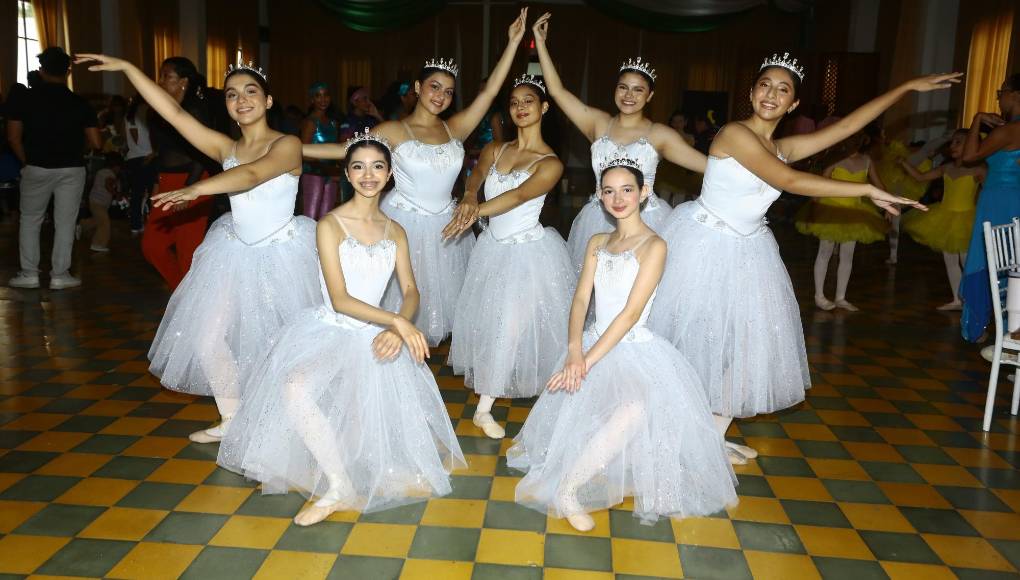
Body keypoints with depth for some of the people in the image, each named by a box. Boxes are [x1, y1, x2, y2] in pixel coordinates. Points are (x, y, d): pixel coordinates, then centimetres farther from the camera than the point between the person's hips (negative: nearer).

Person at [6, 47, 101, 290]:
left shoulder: (23, 98, -2)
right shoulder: (79, 103, -2)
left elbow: (14, 138, -4)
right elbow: (96, 143, -4)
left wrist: (27, 162, 10)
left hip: (37, 167, 0)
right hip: (72, 168, 0)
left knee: (30, 220, 13)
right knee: (65, 222, 6)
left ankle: (29, 273, 12)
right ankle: (60, 274, 6)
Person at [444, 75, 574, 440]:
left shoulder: (550, 163, -10)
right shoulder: (493, 150, 7)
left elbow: (519, 195, -25)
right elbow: (472, 185, -1)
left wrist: (477, 212, -38)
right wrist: (469, 200, -26)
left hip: (530, 252, -5)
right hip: (493, 248, 5)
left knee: (512, 324, -8)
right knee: (489, 322, 10)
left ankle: (484, 408, 1)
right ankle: (485, 405, 26)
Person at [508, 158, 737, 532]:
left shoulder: (653, 245, -6)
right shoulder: (597, 243, 12)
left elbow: (631, 313, -14)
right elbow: (581, 298, 2)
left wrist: (588, 359, -21)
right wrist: (574, 351, -16)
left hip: (635, 350, -6)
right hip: (593, 345, 6)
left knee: (637, 408, -33)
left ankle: (565, 488, -27)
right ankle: (567, 490, -2)